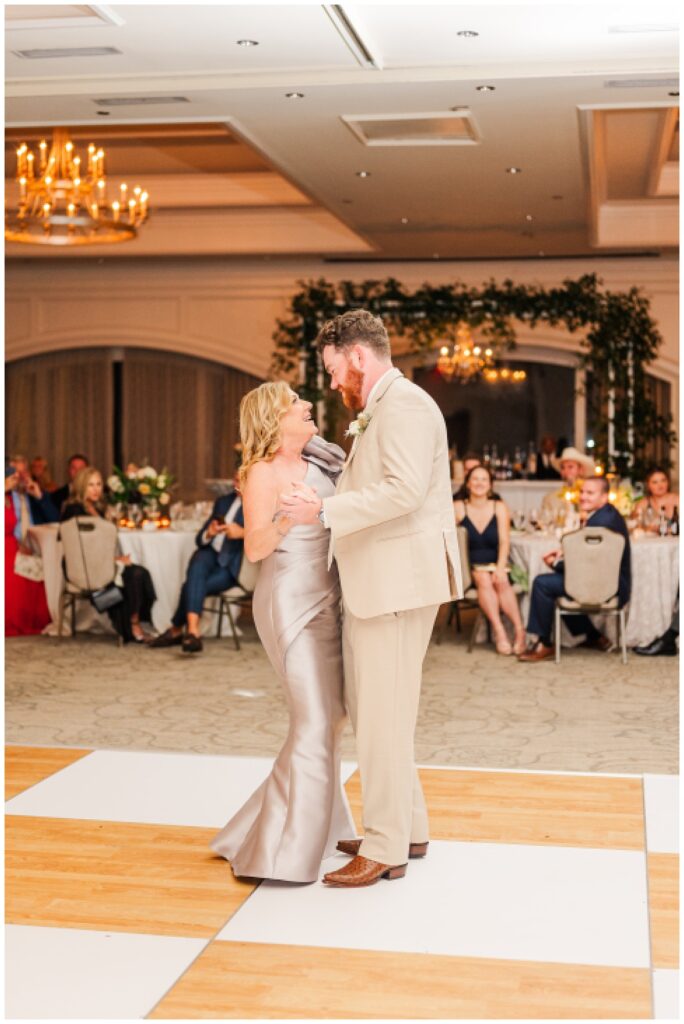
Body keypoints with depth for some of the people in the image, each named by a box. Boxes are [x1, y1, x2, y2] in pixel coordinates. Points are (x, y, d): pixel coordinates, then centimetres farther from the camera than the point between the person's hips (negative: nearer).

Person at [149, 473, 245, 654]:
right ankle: (192, 631, -41)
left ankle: (176, 630, -11)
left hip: (232, 566, -4)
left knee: (193, 584, -27)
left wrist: (243, 533, -26)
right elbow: (200, 540, 15)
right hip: (211, 554, 4)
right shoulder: (223, 501, 21)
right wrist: (209, 534, -9)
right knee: (198, 563, -33)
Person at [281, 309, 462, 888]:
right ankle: (408, 829, 27)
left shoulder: (403, 403, -12)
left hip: (397, 584, -11)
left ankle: (385, 850, 4)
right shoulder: (379, 411, 22)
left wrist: (325, 510, -23)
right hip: (374, 585, 11)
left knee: (384, 715, -5)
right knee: (371, 709, 16)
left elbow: (404, 490, -24)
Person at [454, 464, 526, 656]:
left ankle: (519, 630, -30)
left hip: (496, 565, 1)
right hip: (472, 567, -1)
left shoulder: (499, 507, 6)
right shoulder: (458, 508, 2)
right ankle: (499, 632, -33)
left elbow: (504, 541, -2)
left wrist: (500, 567, -18)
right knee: (484, 580, -31)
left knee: (501, 581, -30)